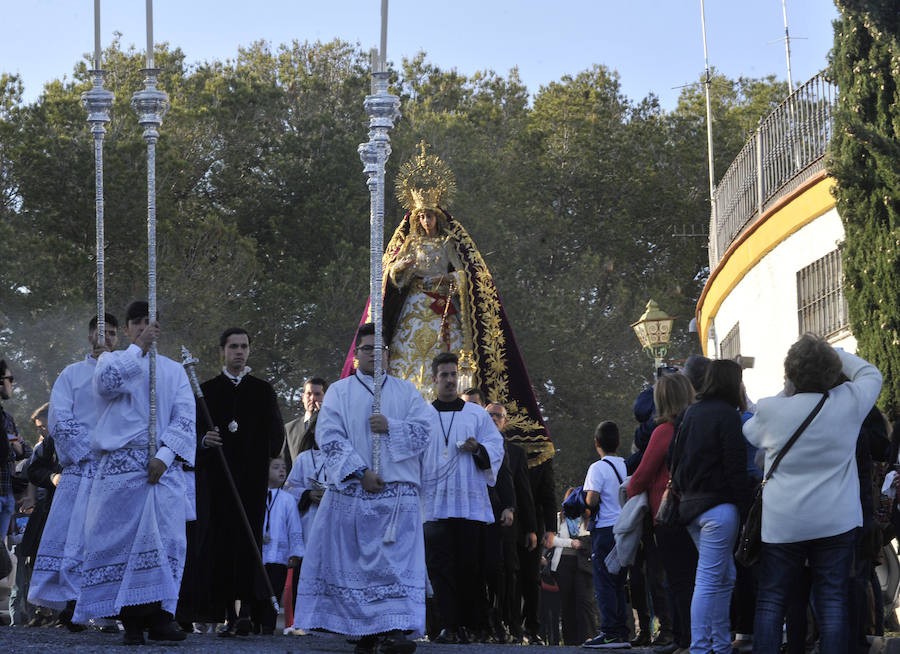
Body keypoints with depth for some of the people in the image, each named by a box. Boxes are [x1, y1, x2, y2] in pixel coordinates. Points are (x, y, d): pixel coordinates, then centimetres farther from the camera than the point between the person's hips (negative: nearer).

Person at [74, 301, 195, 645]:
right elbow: (107, 382, -12)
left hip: (164, 465, 1)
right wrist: (138, 347, -9)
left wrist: (165, 455, -9)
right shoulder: (112, 360, 13)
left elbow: (185, 419, 5)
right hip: (121, 466, -1)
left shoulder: (173, 370, 17)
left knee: (164, 537, -8)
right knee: (123, 536, -7)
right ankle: (131, 619, -6)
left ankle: (159, 616, -11)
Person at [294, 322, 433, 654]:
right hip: (350, 491, 0)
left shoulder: (406, 391, 14)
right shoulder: (339, 392, 10)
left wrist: (390, 427, -13)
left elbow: (423, 432, 5)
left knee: (396, 562, -11)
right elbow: (329, 436, -2)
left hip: (397, 493, 0)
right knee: (354, 561, -1)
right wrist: (360, 472, -12)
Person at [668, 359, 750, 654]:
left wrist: (683, 490, 24)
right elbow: (735, 464, -14)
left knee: (724, 576, 15)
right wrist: (743, 505, -10)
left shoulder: (692, 412, 14)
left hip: (691, 504, 9)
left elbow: (674, 456, 19)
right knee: (710, 579, -8)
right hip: (719, 505, -9)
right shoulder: (726, 414, -11)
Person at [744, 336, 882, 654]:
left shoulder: (771, 409, -10)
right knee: (832, 601, 3)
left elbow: (750, 433, 13)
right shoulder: (849, 402, -8)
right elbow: (871, 374, 13)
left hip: (781, 523, 0)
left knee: (770, 600, 8)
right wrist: (836, 354, 18)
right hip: (836, 521, 1)